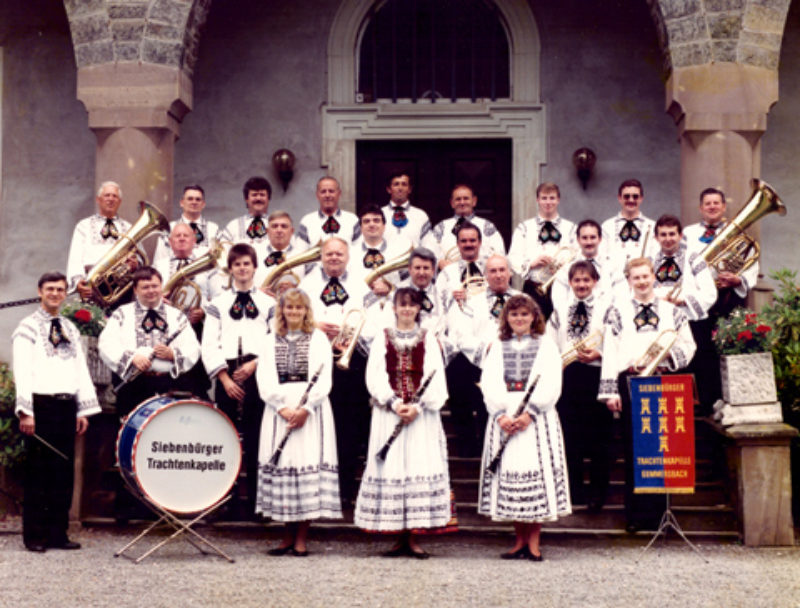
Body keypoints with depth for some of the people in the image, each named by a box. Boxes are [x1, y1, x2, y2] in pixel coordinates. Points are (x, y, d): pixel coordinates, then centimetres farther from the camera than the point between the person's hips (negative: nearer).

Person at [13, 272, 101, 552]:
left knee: (64, 471, 6)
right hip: (41, 405, -5)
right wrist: (26, 411, -16)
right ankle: (35, 536, 5)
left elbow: (81, 369, 16)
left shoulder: (70, 329, 18)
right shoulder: (29, 327, 0)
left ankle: (58, 534, 13)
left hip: (66, 406, 5)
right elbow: (22, 371, -7)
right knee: (38, 472, -2)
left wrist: (84, 409, 8)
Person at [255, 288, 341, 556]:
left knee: (310, 462, -8)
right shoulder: (271, 341, 13)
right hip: (279, 409, 2)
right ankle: (288, 536, 8)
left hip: (312, 410, -2)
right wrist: (283, 408, -11)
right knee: (282, 464, -1)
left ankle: (301, 538, -2)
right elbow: (265, 380, 3)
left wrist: (306, 408, -15)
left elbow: (323, 378, -2)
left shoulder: (318, 338, 8)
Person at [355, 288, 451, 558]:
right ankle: (399, 538, 5)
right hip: (389, 414, 0)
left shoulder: (428, 339, 9)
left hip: (422, 414, 0)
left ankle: (413, 538, 2)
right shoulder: (383, 339, 9)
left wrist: (418, 406, -13)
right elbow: (375, 376, 0)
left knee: (420, 465, -5)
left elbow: (435, 378, 0)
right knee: (391, 469, -3)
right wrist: (394, 404, -13)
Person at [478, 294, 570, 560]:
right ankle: (520, 541, 8)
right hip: (504, 415, 2)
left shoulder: (546, 345, 8)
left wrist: (529, 413, -16)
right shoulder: (498, 346, 15)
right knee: (508, 473, -1)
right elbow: (489, 383, 4)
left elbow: (550, 384, -3)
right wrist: (501, 414, -12)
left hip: (538, 416, -2)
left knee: (538, 471, -7)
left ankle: (534, 541, -1)